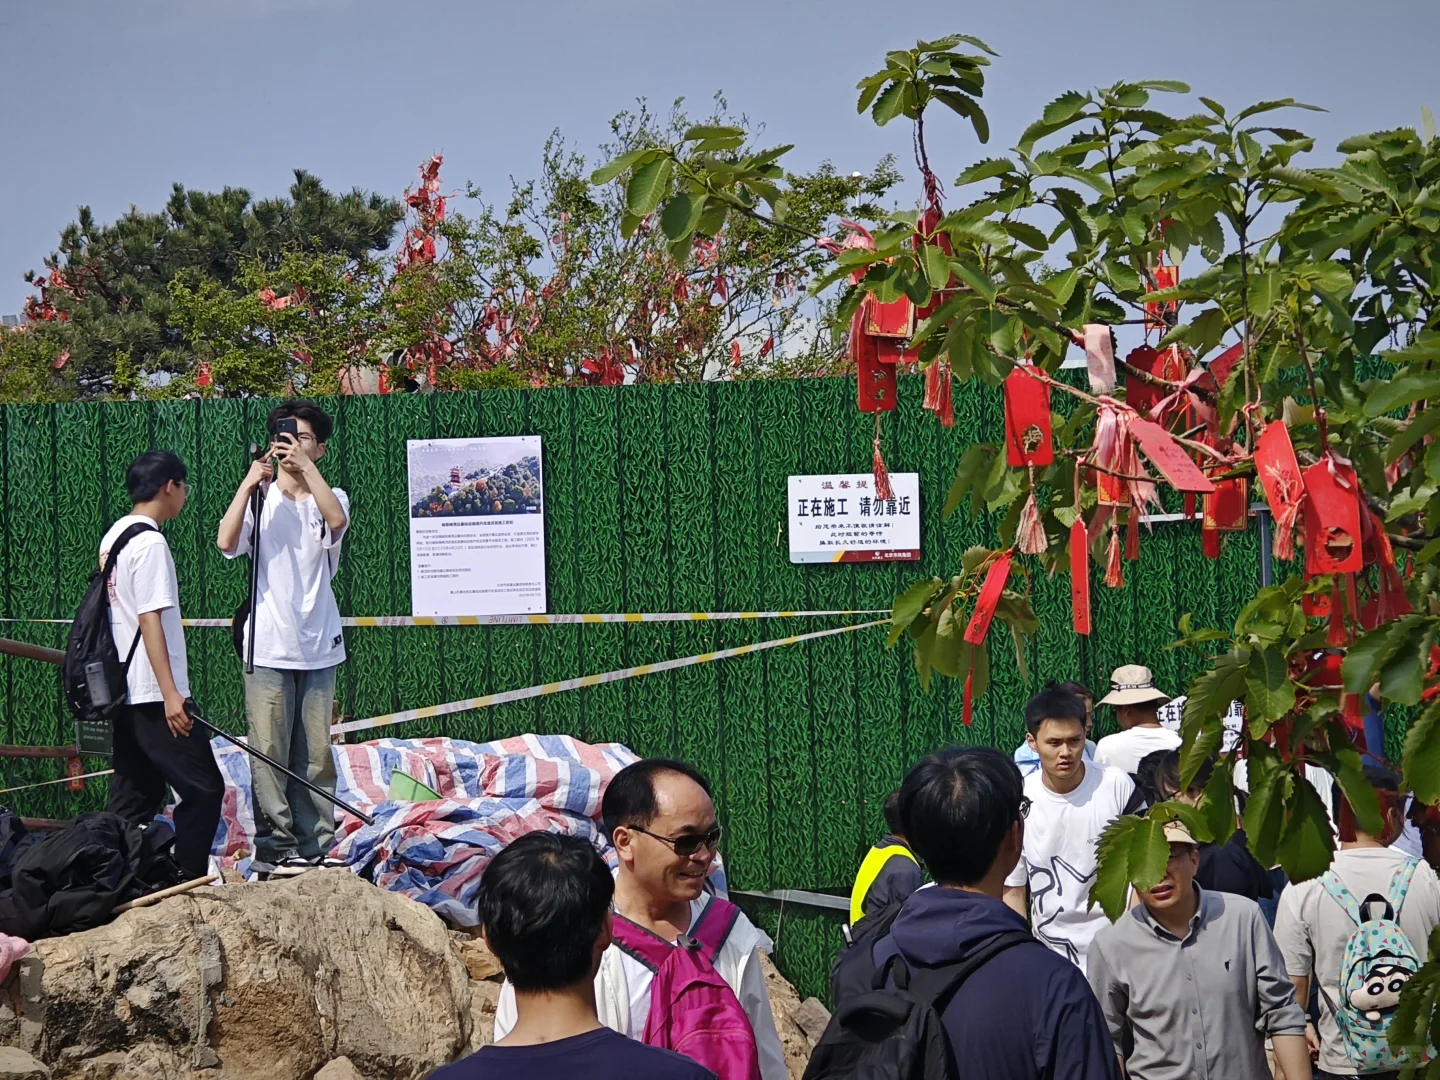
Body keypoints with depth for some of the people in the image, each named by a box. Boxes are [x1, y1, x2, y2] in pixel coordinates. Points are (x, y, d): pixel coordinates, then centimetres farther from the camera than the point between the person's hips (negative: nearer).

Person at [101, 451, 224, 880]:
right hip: (153, 692, -10)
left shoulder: (113, 536, 14)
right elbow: (150, 620, -19)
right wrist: (171, 694, -21)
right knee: (203, 789, -5)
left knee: (136, 796, 12)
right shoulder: (149, 543, -14)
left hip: (121, 691, 10)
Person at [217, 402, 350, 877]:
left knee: (317, 756, 6)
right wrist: (250, 481, -10)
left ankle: (317, 846, 12)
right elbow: (226, 542, -13)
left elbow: (337, 520, -17)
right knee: (269, 753, -4)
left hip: (319, 646, 2)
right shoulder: (260, 498, 4)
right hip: (269, 646, -2)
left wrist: (305, 465, -15)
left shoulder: (329, 498, 8)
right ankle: (274, 848, 0)